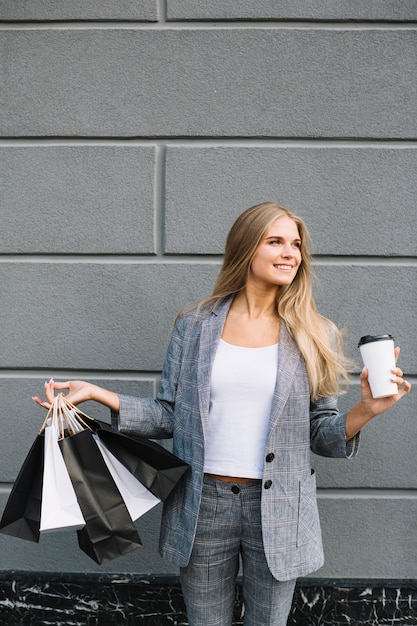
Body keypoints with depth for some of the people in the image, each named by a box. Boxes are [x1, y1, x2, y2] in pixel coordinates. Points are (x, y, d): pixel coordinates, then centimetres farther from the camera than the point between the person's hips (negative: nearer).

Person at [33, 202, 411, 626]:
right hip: (203, 505, 1)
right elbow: (170, 416, 2)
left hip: (277, 508, 0)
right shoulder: (194, 325, 0)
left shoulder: (313, 335, 0)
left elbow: (319, 434, 2)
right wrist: (97, 394, -7)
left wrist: (366, 410, -17)